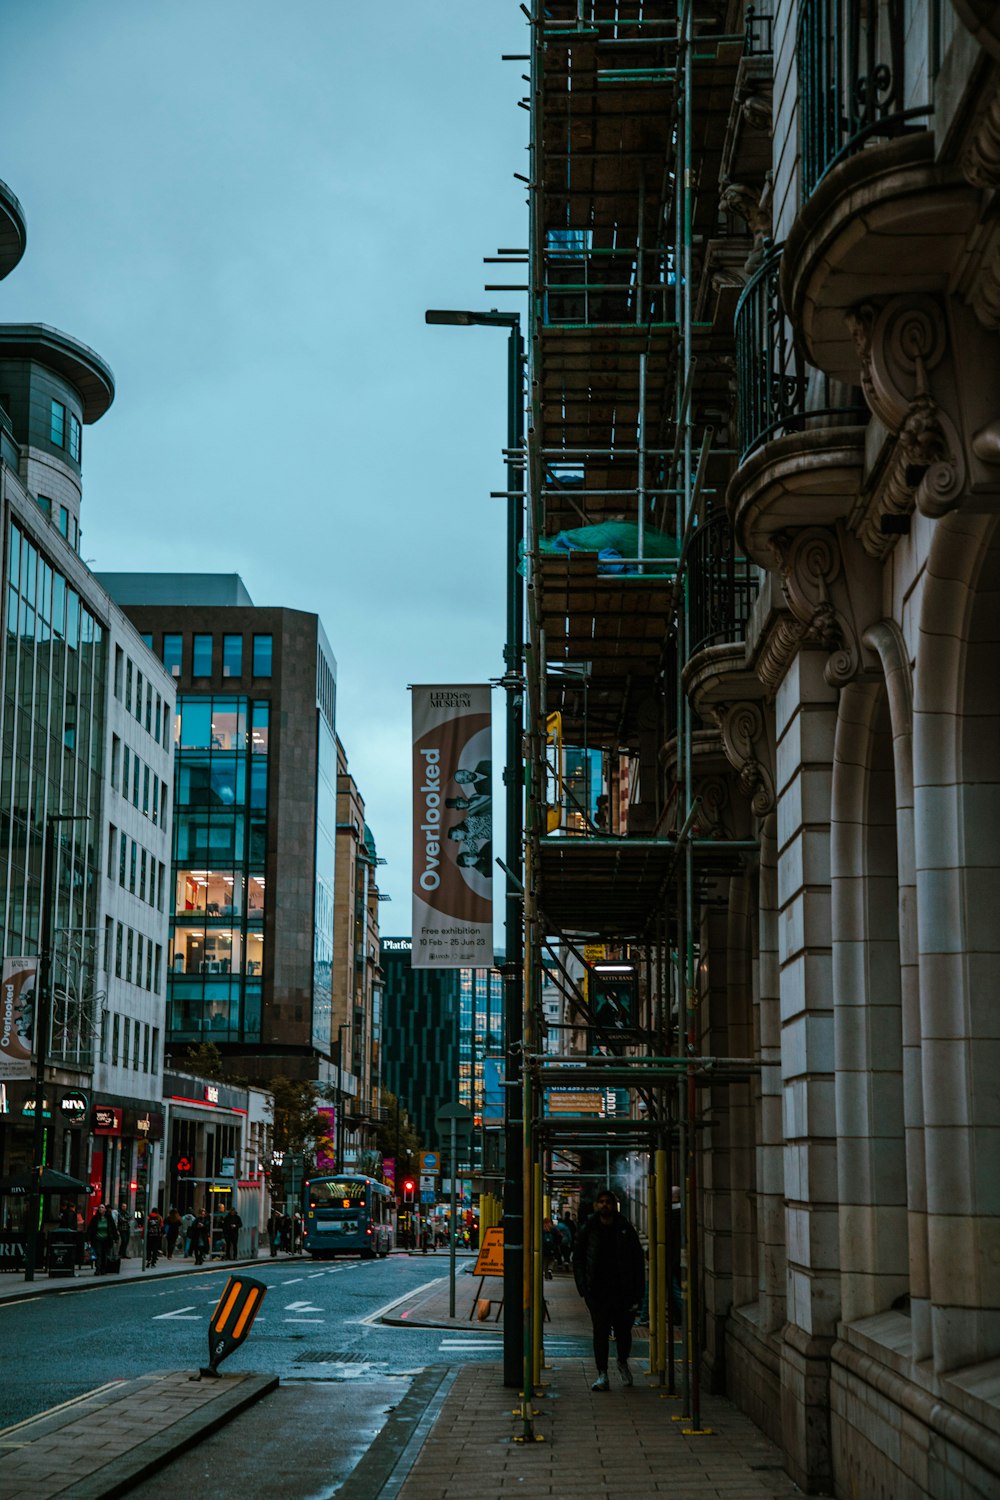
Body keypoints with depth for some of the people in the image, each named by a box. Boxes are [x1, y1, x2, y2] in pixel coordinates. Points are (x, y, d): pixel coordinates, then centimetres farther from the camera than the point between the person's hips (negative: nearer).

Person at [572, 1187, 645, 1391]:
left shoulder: (625, 1230, 4)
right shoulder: (587, 1231, 4)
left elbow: (638, 1260, 6)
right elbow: (578, 1259, 7)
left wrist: (637, 1291, -2)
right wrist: (583, 1288, -4)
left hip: (623, 1289, 0)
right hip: (597, 1291, 0)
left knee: (623, 1331, 5)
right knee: (600, 1332, -4)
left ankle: (623, 1362, 34)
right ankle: (602, 1374, 3)